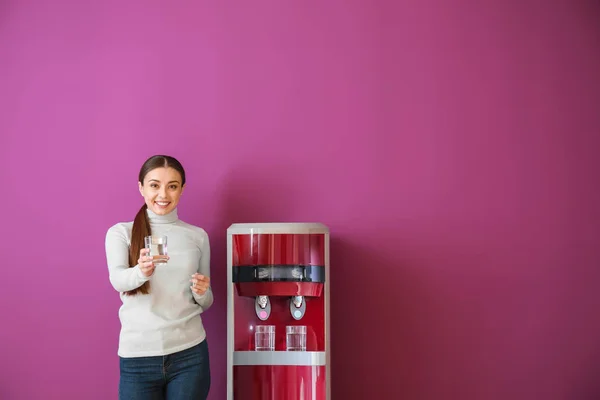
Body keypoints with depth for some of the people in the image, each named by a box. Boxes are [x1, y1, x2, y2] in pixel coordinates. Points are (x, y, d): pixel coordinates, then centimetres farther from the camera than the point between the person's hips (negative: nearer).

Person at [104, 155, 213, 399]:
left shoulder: (197, 235, 7)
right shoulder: (120, 232, 2)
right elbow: (118, 279, -16)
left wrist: (202, 293, -9)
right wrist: (141, 272, -37)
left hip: (190, 353, 1)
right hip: (137, 356, -1)